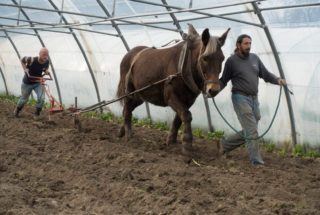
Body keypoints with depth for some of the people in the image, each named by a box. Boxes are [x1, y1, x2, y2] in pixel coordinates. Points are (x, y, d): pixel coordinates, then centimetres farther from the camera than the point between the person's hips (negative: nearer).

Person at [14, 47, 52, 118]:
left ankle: (37, 114, 5)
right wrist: (25, 69, -18)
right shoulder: (32, 60, -29)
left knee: (41, 98, -18)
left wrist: (46, 72, -14)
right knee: (24, 99, 15)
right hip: (27, 83, -2)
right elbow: (22, 60, -8)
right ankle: (16, 111, 47)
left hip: (38, 83, 2)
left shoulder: (46, 62, -16)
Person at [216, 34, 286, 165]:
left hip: (254, 99, 6)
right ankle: (256, 161, -3)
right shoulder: (232, 61, -5)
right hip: (241, 98, -6)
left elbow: (265, 74, 11)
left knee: (248, 132, 13)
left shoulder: (255, 58, 10)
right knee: (252, 132, -10)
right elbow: (224, 80, 0)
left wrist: (277, 80, -6)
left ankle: (226, 144, 32)